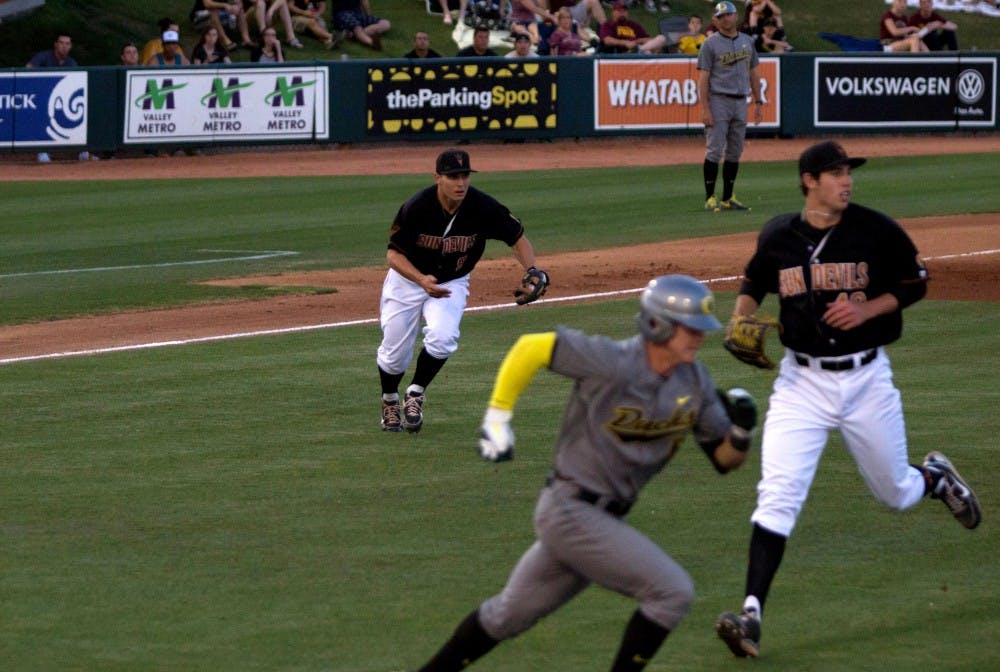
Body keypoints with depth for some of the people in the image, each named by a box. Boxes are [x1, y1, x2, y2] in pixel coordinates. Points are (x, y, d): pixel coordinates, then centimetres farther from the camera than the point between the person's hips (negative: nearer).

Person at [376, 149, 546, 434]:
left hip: (452, 282, 1)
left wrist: (532, 270, -30)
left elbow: (518, 237, -11)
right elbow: (393, 254, -21)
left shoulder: (483, 207, -23)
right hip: (408, 280, -1)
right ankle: (389, 401, 34)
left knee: (442, 338, -26)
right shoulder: (416, 208, -27)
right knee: (395, 351, 3)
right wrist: (422, 280, -38)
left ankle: (415, 395, -2)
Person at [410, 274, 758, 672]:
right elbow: (530, 348, -15)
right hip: (571, 511, -8)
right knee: (672, 592, -15)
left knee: (508, 616, 19)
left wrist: (741, 430, -17)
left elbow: (724, 459, 5)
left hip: (607, 518, 8)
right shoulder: (613, 363, -22)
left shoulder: (694, 383, 0)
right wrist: (498, 419, -12)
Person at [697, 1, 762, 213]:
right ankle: (710, 199, -3)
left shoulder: (747, 41, 13)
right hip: (718, 101, -6)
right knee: (715, 151, -7)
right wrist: (705, 109, -16)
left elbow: (753, 73, 18)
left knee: (735, 152, 8)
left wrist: (758, 102, 12)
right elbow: (703, 78, -8)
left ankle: (728, 199, 14)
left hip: (740, 102, 6)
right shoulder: (710, 44, -4)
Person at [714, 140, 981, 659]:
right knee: (777, 495, -15)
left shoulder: (876, 231, -8)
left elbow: (915, 282, 3)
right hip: (802, 381, 0)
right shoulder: (777, 237, -3)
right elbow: (753, 283, 17)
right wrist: (741, 319, -3)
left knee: (894, 493, 16)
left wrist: (868, 309, -13)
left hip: (866, 379, 0)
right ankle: (752, 614, -19)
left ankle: (934, 476, 53)